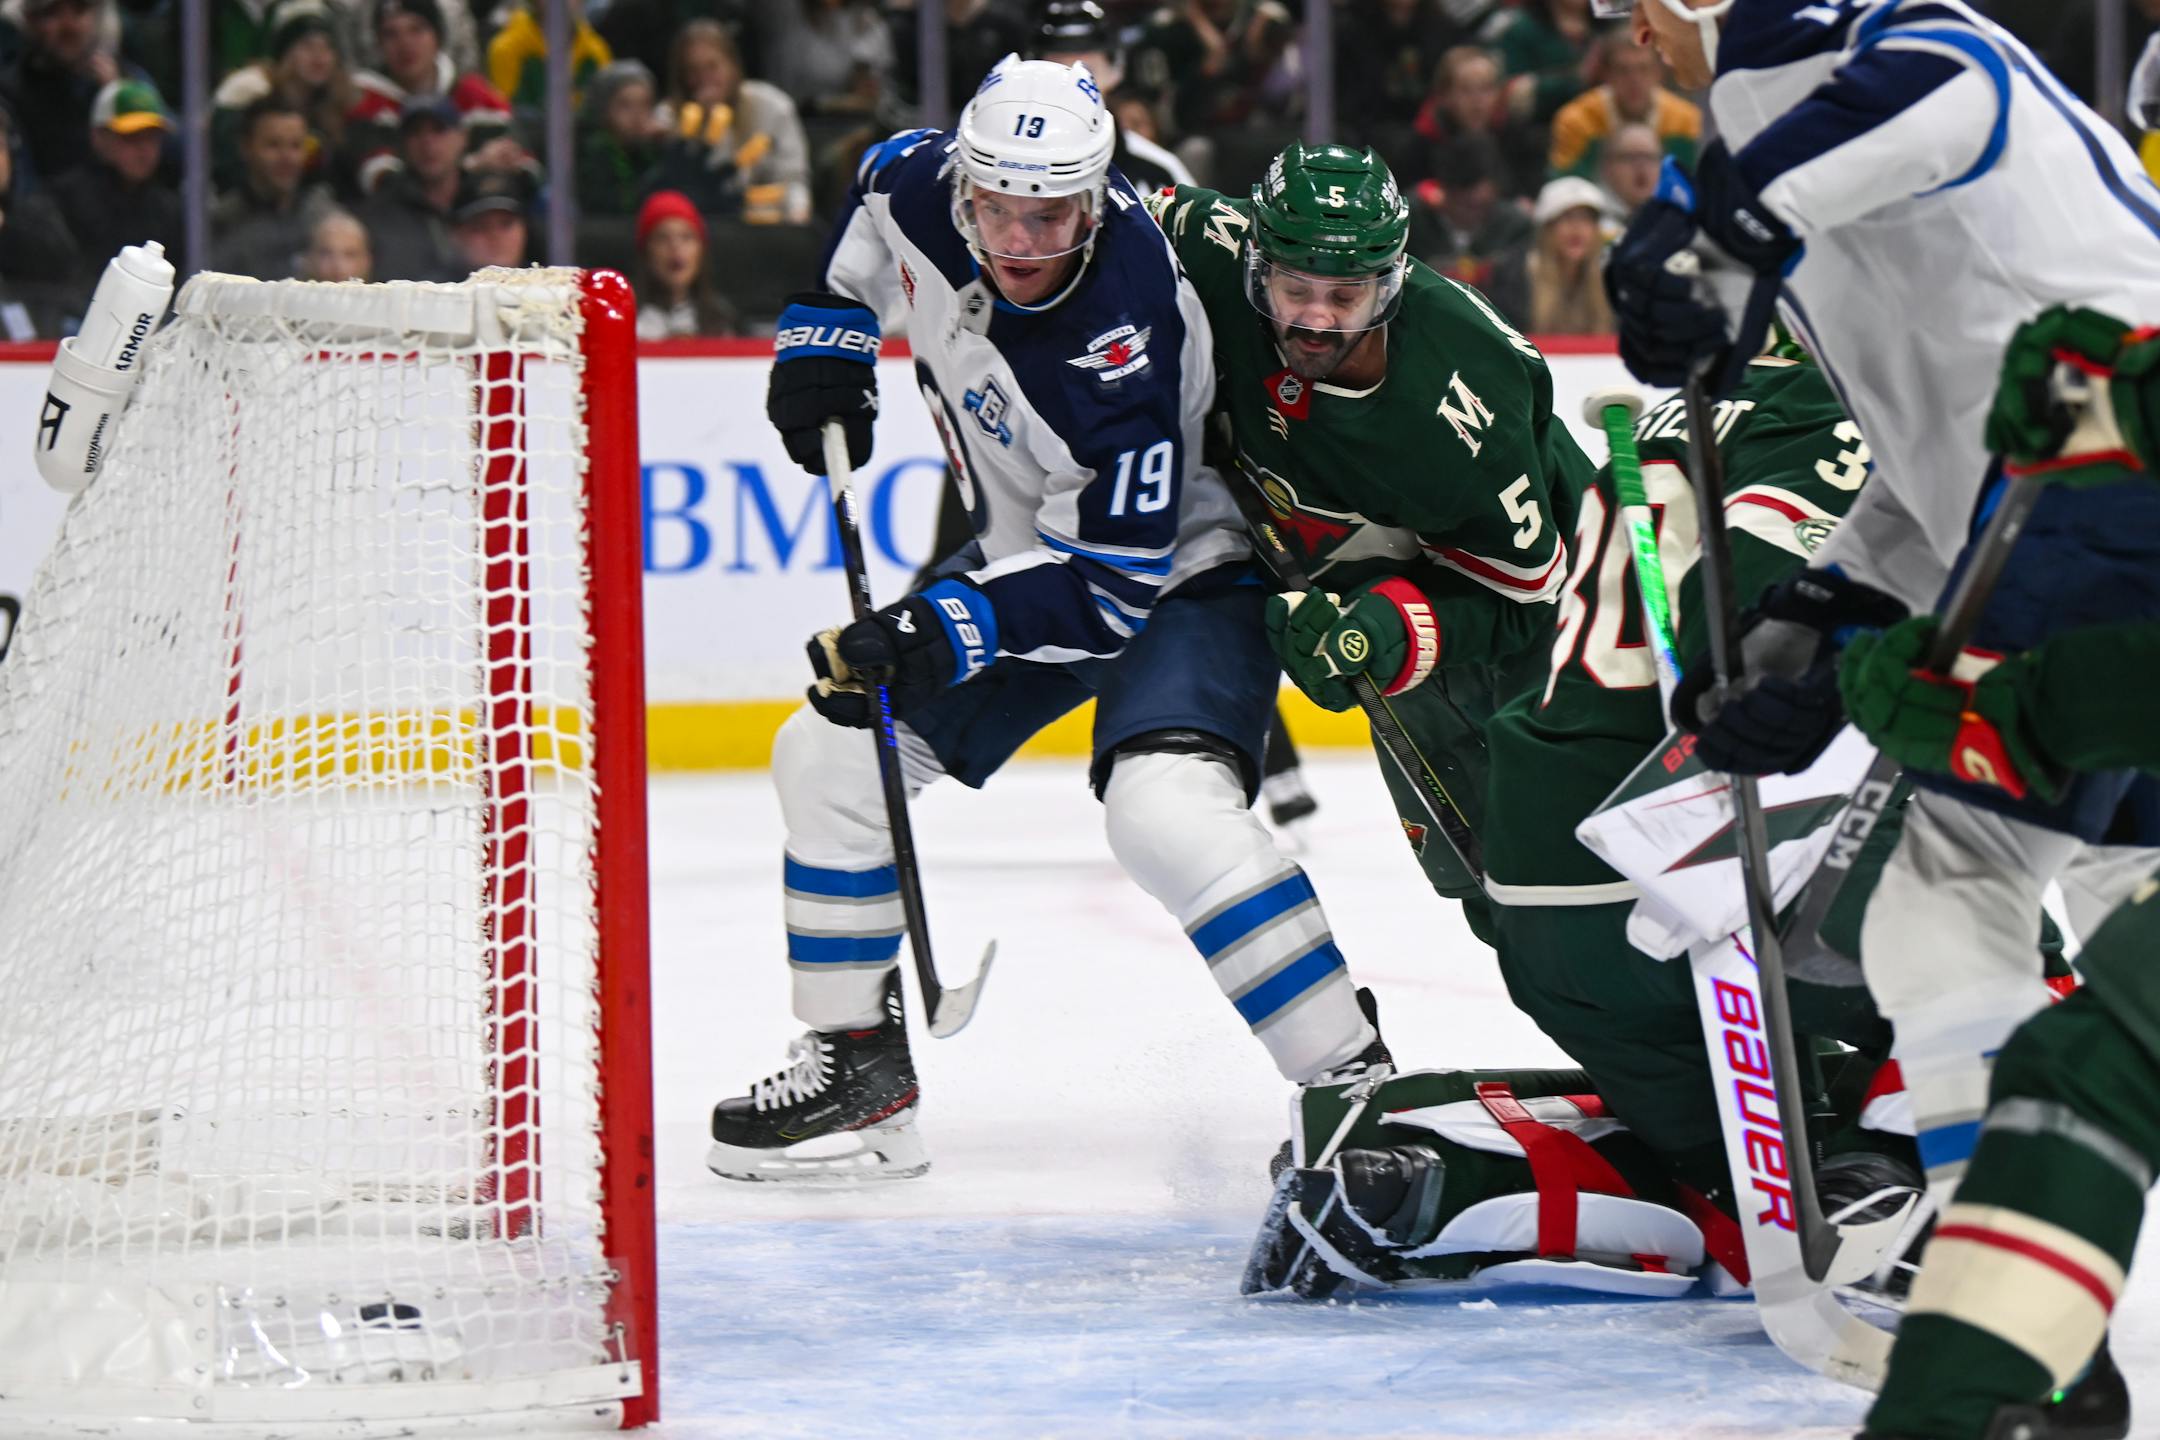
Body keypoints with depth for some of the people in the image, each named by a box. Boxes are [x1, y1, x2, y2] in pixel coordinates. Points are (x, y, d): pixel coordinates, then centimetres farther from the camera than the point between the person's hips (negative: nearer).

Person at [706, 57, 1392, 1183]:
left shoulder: (1123, 340, -35)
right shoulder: (921, 186, -17)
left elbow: (1113, 581, -30)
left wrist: (956, 626, -37)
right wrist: (826, 330, 5)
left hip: (1176, 565, -8)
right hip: (1028, 547, 8)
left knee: (1167, 813, -32)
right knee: (831, 756, 6)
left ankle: (1355, 1088, -28)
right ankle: (858, 1067, 18)